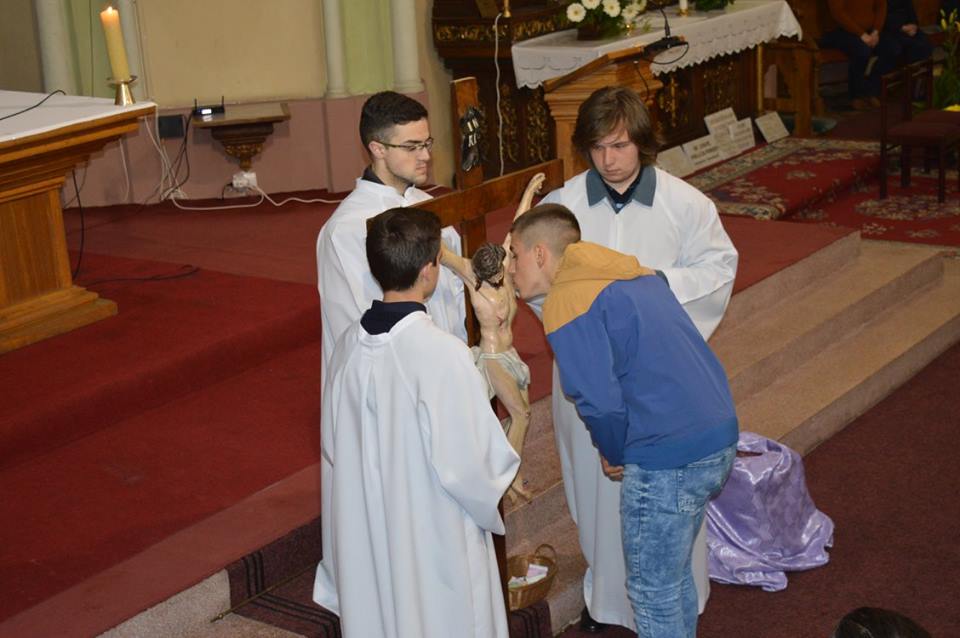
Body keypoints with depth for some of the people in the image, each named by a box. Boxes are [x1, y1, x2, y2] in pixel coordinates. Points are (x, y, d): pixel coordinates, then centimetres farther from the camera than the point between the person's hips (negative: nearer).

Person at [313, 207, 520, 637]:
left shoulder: (349, 344, -5)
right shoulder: (442, 352, -25)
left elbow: (334, 446, 6)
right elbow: (464, 464, -21)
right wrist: (488, 503, -1)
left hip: (366, 537, 6)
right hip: (436, 542, -6)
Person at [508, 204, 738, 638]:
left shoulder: (567, 305, -11)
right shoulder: (635, 274, 16)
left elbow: (600, 403, -16)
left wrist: (614, 453, 4)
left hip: (668, 460, -9)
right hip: (720, 438, 9)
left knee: (652, 591, 11)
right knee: (675, 576, 25)